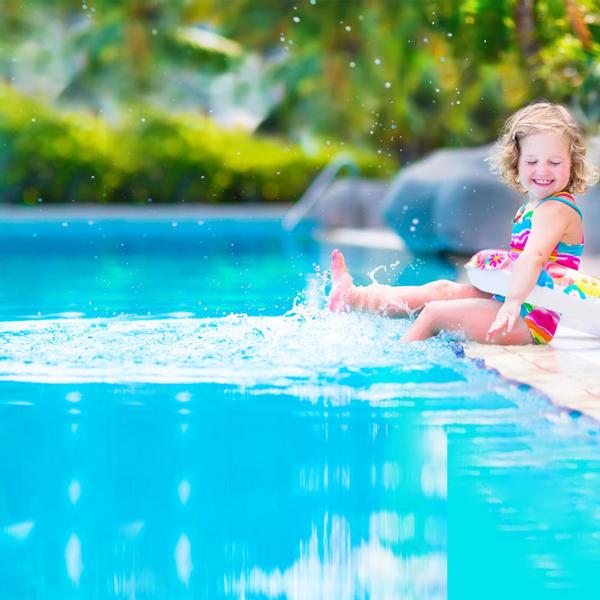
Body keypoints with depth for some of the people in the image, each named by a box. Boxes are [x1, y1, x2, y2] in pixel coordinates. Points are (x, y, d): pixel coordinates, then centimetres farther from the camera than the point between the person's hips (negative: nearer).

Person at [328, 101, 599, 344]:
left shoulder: (556, 210, -18)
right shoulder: (530, 208, 14)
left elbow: (534, 256, -34)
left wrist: (513, 302, -44)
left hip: (535, 322, -9)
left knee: (437, 311, -10)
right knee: (445, 289, 11)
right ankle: (355, 297, 12)